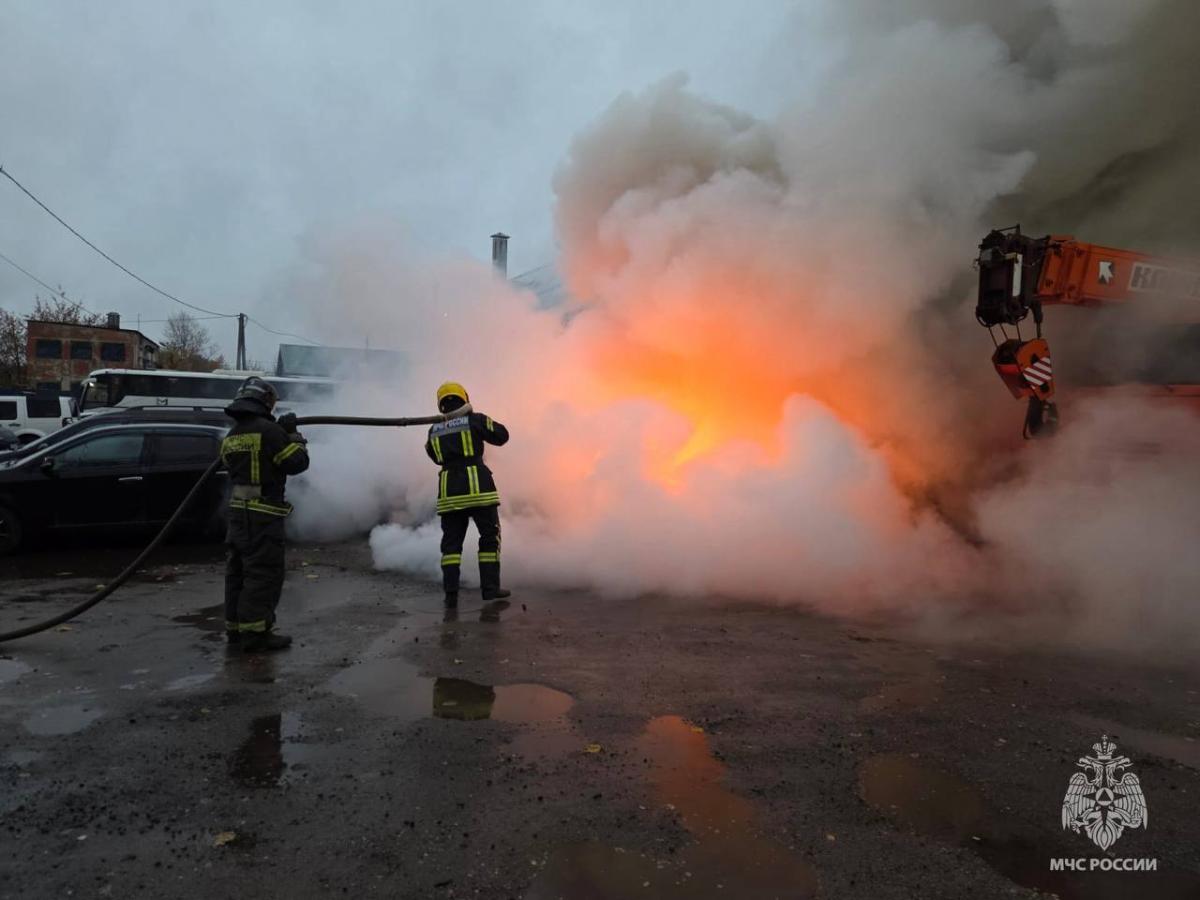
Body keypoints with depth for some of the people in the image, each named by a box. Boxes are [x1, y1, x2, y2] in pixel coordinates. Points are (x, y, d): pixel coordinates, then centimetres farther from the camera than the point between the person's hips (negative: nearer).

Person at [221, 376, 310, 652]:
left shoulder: (231, 436, 10)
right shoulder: (268, 430, -14)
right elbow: (297, 463, -12)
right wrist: (292, 435, 4)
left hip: (238, 511, 8)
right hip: (263, 514, -8)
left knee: (238, 570, 15)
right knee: (263, 573, -4)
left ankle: (235, 627, 24)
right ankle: (255, 632, -2)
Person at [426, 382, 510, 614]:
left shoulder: (434, 431, 13)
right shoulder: (474, 419, -1)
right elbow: (502, 436, 5)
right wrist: (485, 422, 21)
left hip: (449, 492, 4)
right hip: (477, 488, -4)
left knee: (451, 543, 11)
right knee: (490, 539, 6)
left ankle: (451, 595, 5)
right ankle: (490, 592, 2)